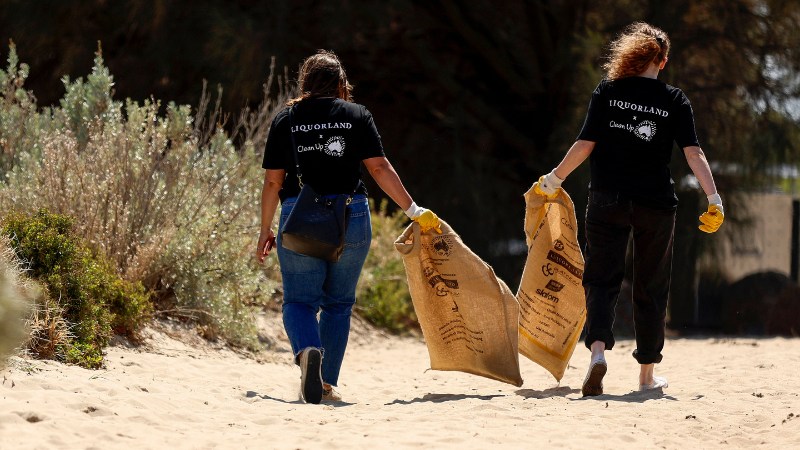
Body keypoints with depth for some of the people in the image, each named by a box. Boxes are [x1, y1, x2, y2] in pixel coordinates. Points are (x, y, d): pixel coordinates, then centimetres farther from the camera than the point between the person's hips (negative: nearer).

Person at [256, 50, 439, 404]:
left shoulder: (286, 119, 6)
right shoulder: (357, 115, 5)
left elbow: (273, 180, 3)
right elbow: (379, 168, -2)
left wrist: (265, 230, 12)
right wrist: (414, 210, 3)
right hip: (351, 217, 1)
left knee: (299, 300, 3)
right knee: (339, 302, 13)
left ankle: (307, 350, -29)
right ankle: (327, 384, 12)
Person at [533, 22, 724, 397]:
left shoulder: (608, 91, 1)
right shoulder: (674, 100, 1)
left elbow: (586, 144, -3)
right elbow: (693, 152, -8)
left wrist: (553, 180, 6)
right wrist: (714, 199, -9)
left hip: (607, 200, 0)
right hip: (656, 204, 0)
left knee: (601, 280, 4)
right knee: (651, 288, 12)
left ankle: (598, 348, -23)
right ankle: (647, 374, 17)